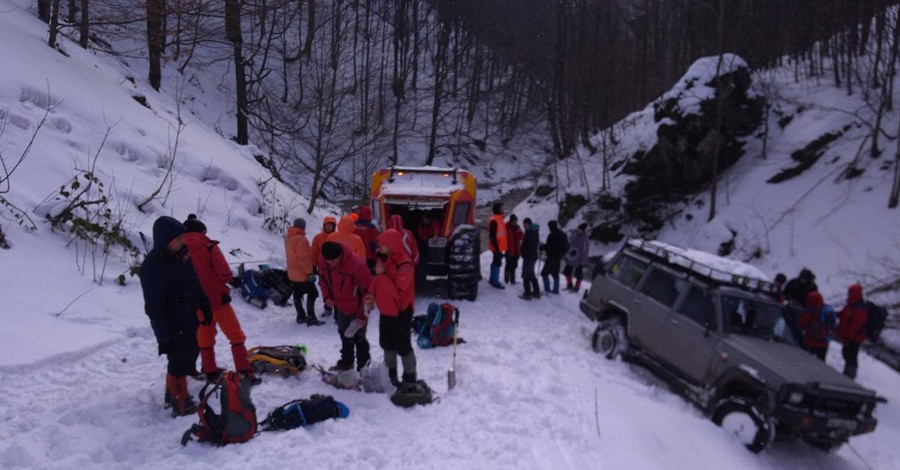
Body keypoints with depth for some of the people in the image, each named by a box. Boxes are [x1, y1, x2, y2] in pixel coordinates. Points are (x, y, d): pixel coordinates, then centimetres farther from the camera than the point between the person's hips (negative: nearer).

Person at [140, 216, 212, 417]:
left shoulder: (182, 253, 0)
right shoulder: (152, 266, -23)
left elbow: (195, 282, 13)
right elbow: (154, 306, -22)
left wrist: (205, 307, 15)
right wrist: (163, 336, -22)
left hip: (189, 319, 8)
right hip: (172, 324, -8)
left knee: (190, 354, 19)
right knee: (179, 361, 1)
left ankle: (173, 395, 37)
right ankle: (180, 404, 17)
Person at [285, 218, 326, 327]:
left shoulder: (288, 238, 9)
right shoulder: (300, 239, -22)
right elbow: (304, 258, -24)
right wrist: (309, 272, -20)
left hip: (293, 273, 10)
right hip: (303, 273, -9)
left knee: (297, 295, 14)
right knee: (312, 293, -4)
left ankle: (301, 316, 22)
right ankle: (311, 318, -8)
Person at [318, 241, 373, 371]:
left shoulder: (357, 264, -34)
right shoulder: (322, 260, -16)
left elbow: (368, 290, -25)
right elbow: (323, 278, 6)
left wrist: (364, 313, -23)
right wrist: (327, 296, -7)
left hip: (356, 309, -6)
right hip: (340, 307, 6)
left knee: (358, 338, 6)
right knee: (344, 336, 23)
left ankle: (363, 366, 22)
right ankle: (346, 361, 42)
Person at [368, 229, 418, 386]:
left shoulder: (404, 264, -24)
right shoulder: (384, 259, 4)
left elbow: (398, 291, -29)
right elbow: (379, 282, 15)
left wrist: (381, 274, -28)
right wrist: (371, 294, -2)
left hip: (400, 311, -9)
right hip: (386, 310, 9)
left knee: (403, 345, 1)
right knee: (387, 343, 19)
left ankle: (410, 377, 14)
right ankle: (390, 373, 35)